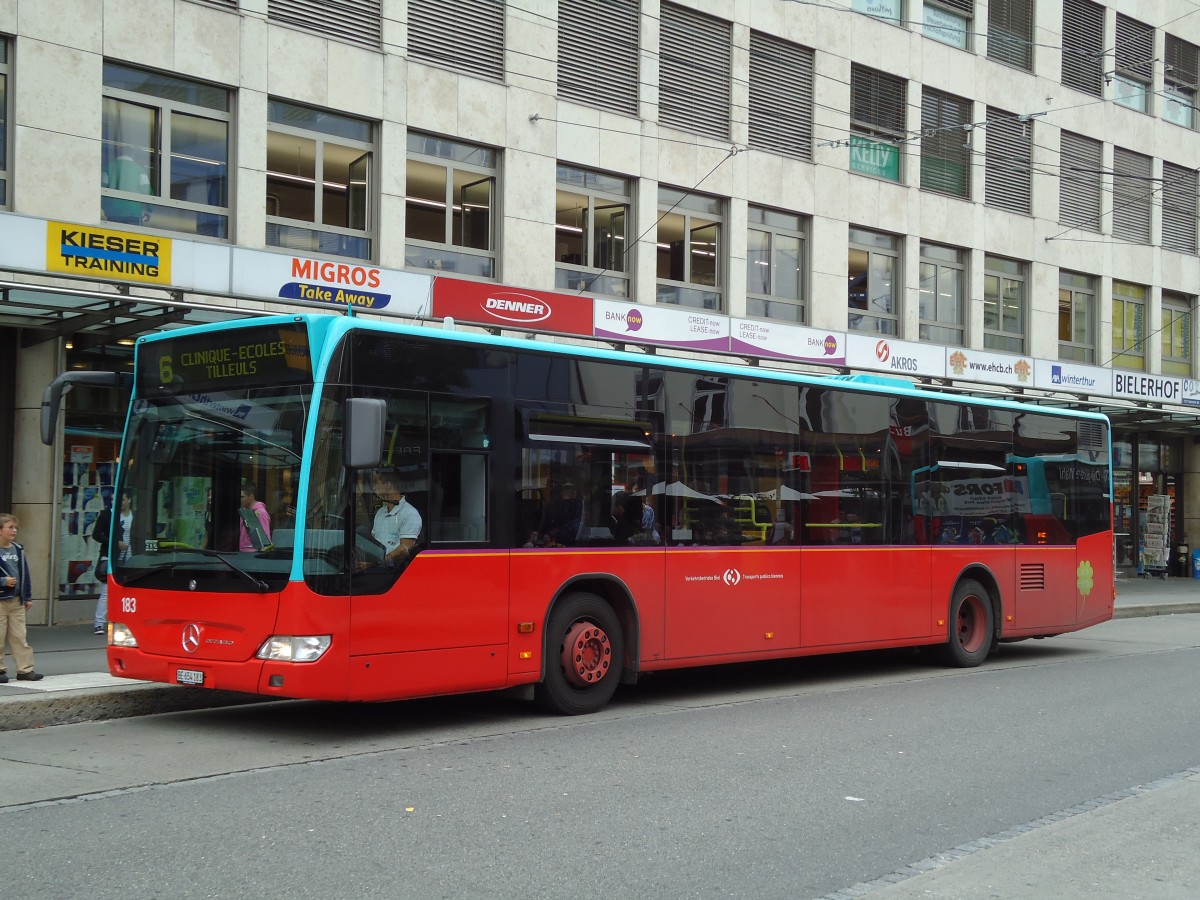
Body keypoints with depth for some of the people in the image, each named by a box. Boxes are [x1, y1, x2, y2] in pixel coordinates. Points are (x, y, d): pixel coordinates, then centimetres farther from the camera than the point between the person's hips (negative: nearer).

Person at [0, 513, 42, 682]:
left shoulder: (18, 549, 10)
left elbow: (25, 574, 14)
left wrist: (28, 597, 13)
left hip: (17, 601, 5)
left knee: (19, 637, 6)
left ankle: (25, 669, 8)